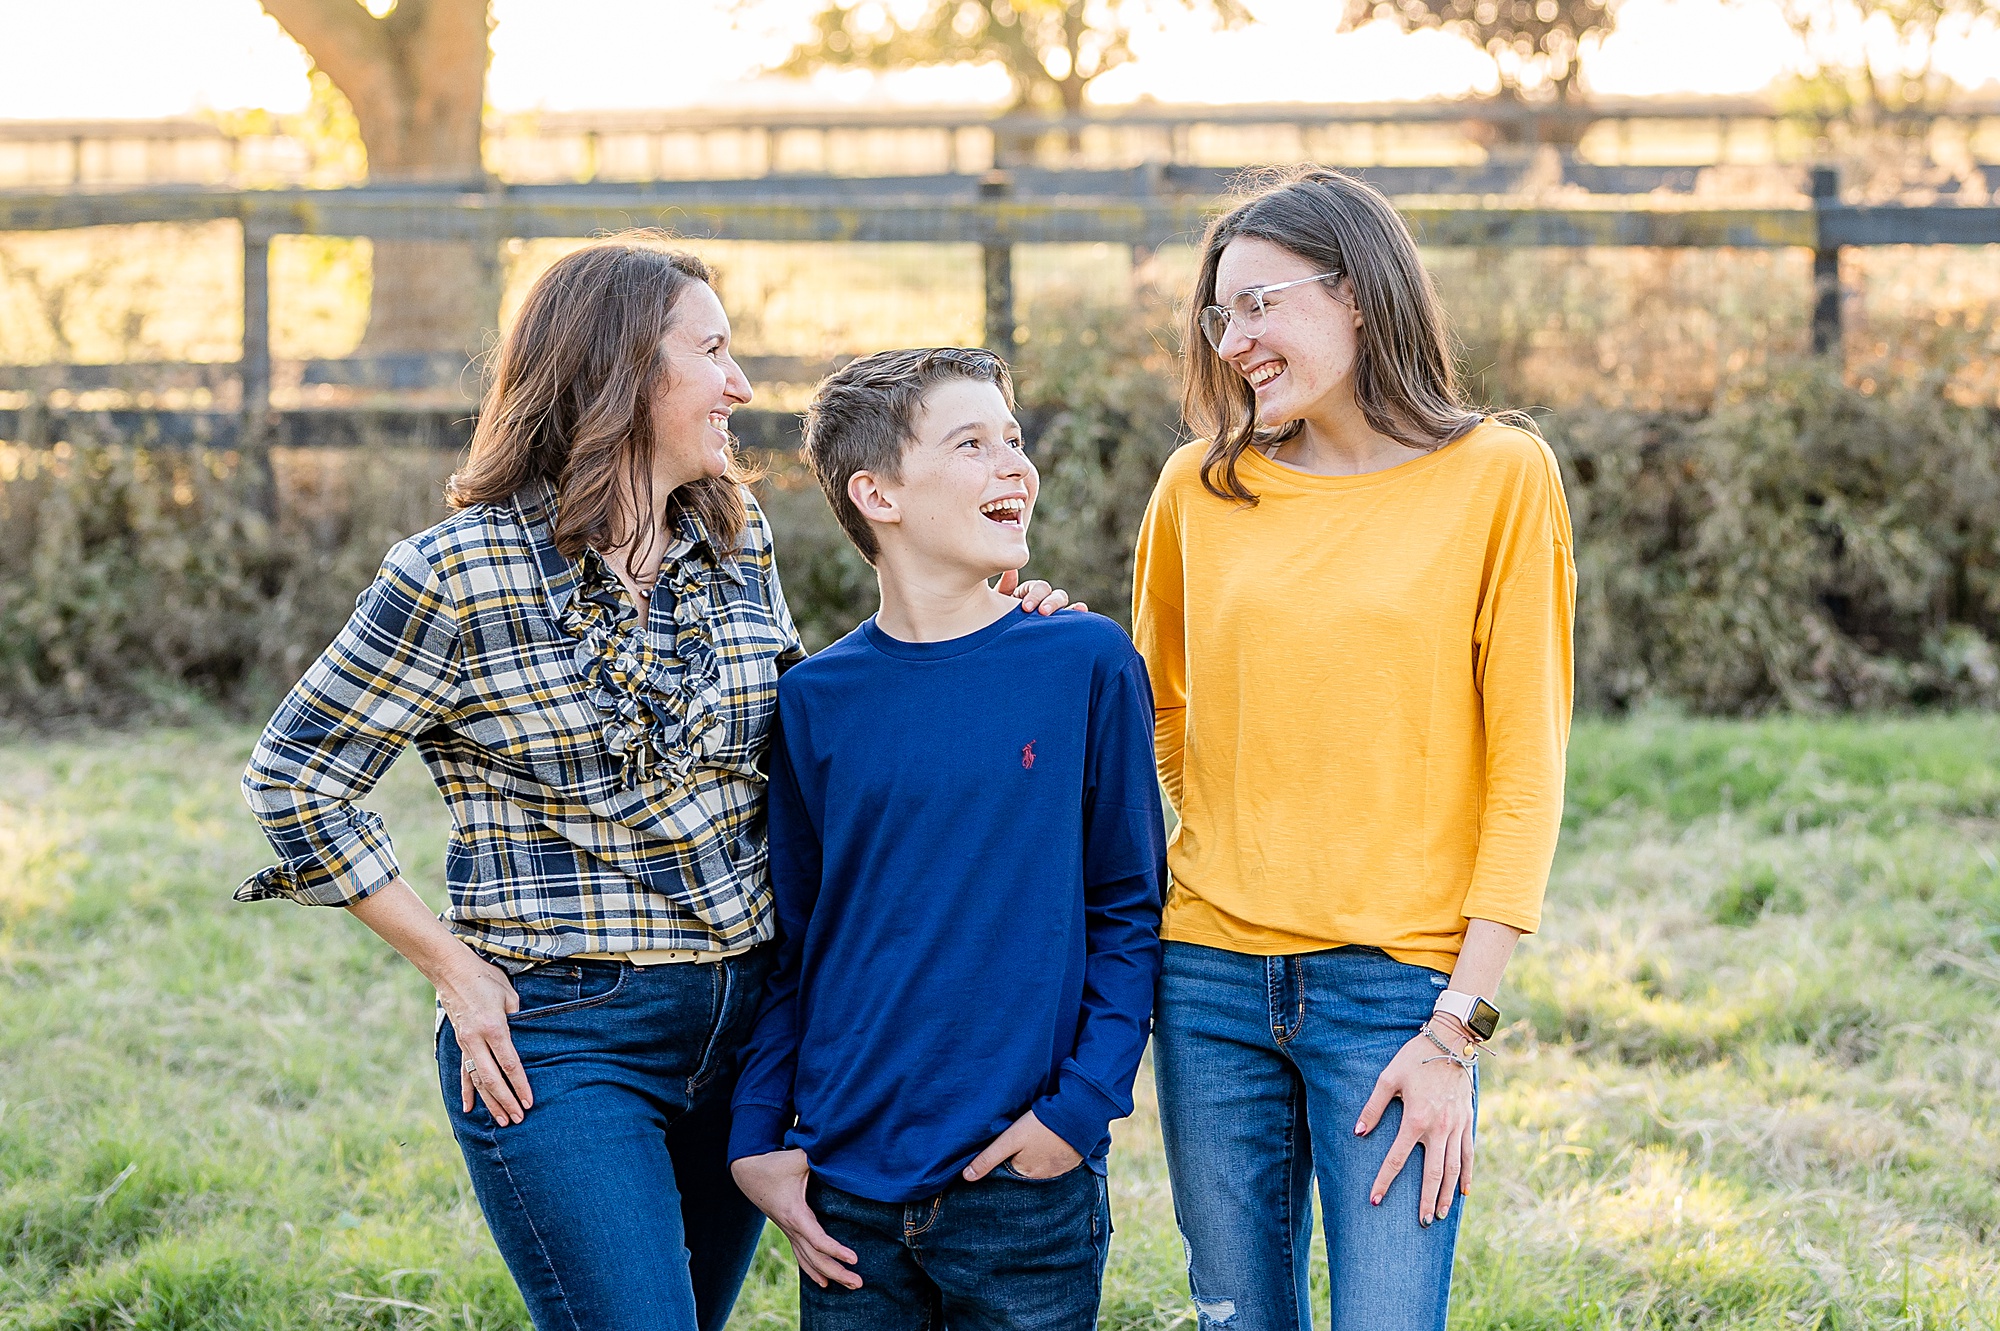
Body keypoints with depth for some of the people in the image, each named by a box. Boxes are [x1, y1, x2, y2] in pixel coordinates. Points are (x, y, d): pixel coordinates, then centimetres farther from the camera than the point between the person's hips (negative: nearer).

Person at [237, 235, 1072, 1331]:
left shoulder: (737, 544, 7)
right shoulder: (464, 574, -11)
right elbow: (292, 776, -3)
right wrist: (453, 967, -7)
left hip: (742, 1022, 6)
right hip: (559, 1040, -6)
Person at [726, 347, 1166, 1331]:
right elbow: (789, 947, 10)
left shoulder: (1086, 664, -1)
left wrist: (1083, 1102, -8)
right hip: (848, 1192, 2)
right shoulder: (817, 700, 3)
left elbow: (1129, 911, 2)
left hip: (1027, 1186, -1)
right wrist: (758, 1139, 3)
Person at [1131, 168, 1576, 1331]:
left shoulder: (1499, 478, -3)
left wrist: (1458, 1027, -10)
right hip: (1214, 975, 3)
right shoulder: (1202, 489, 7)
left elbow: (1527, 769, -5)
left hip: (1399, 981, -3)